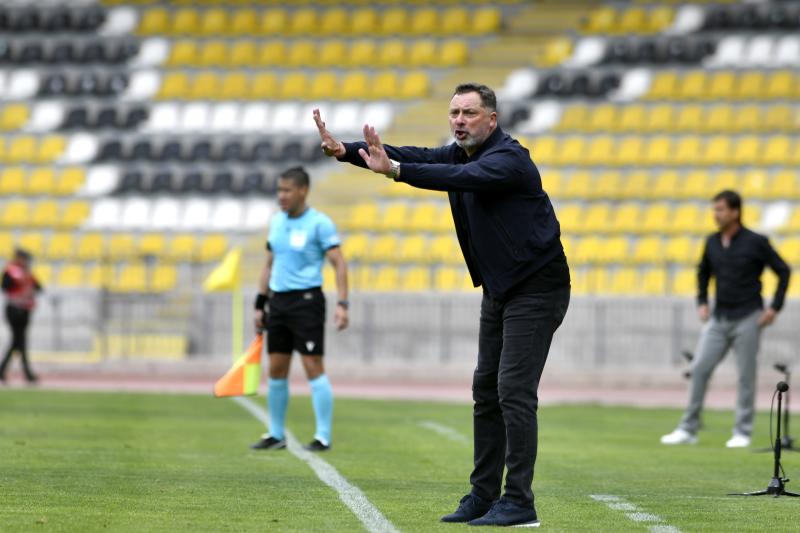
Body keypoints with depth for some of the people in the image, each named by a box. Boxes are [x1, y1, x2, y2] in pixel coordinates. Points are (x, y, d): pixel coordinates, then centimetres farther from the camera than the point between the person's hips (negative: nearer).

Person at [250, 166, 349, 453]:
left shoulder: (320, 223, -8)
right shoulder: (276, 221, 12)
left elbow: (339, 264, -10)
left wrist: (342, 304, -19)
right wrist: (260, 305, 16)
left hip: (306, 300, -6)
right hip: (277, 300, 6)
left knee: (314, 367, -8)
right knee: (276, 370, 7)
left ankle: (323, 437, -4)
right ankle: (276, 434, 16)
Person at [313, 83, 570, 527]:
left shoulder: (507, 159, -20)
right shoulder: (460, 154, 8)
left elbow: (459, 177, -37)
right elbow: (417, 157, -4)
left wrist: (394, 171, -48)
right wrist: (347, 151, -19)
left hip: (536, 289, -10)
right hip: (499, 291, 10)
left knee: (514, 391, -14)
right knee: (486, 391, 10)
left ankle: (519, 503, -13)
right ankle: (483, 496, 15)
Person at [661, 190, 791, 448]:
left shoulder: (756, 242, -8)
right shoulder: (712, 242, 6)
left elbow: (783, 272, -4)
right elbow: (703, 272, 23)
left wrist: (774, 307, -8)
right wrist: (702, 302, 12)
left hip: (747, 319, -5)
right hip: (718, 318, 5)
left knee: (746, 375, 0)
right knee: (699, 368, -3)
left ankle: (742, 432, 8)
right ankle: (688, 429, 2)